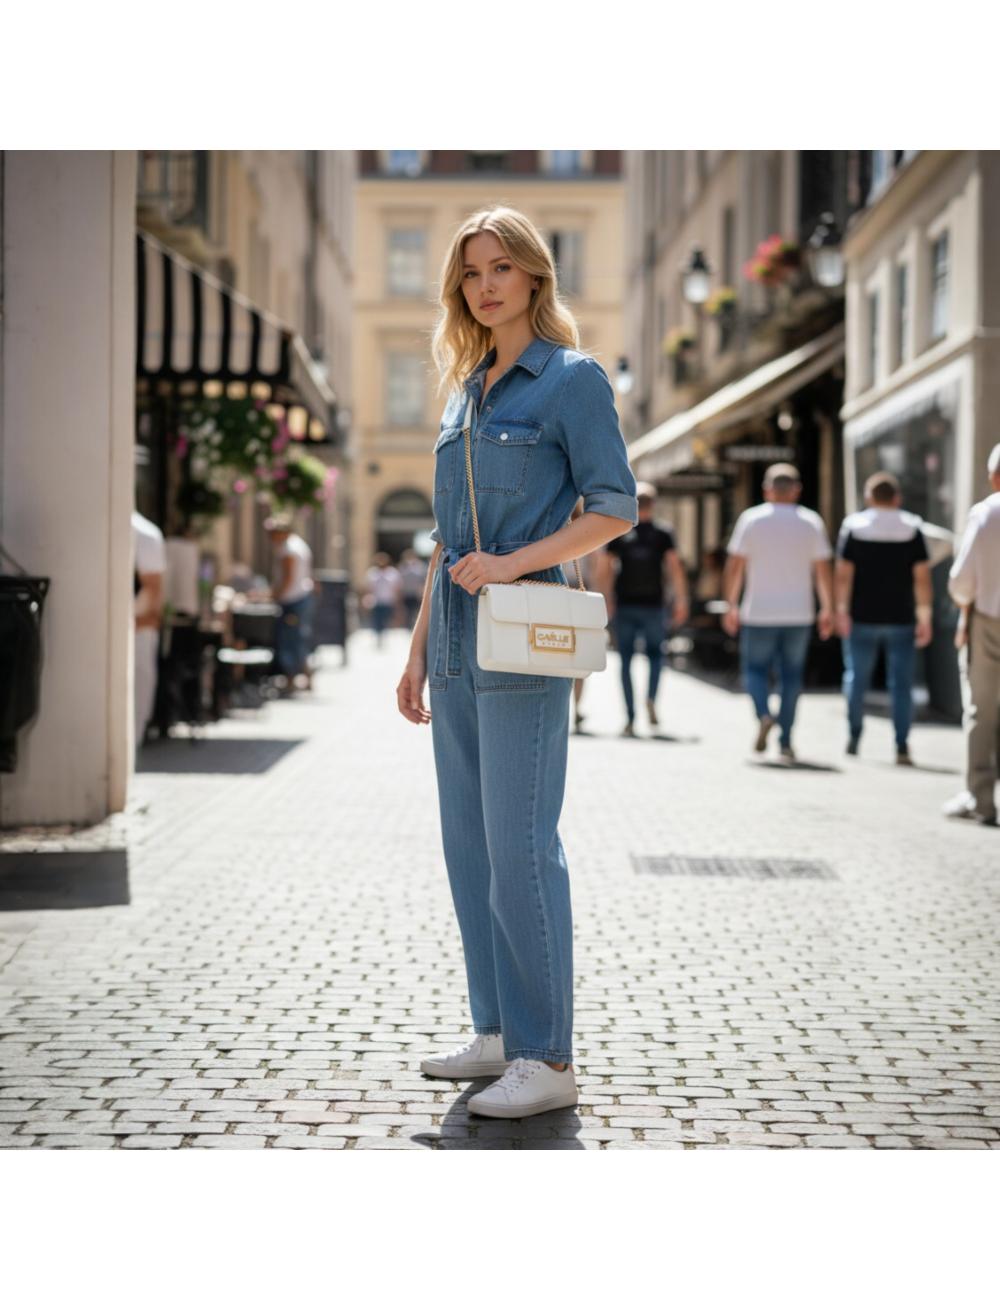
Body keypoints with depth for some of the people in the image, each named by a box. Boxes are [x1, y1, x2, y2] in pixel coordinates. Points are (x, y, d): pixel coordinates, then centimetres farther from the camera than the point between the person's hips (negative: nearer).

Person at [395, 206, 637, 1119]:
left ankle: (549, 1061, -2)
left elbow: (615, 507, -9)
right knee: (469, 849, 9)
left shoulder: (573, 378, -3)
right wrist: (420, 648, 17)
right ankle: (498, 1035, 18)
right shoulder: (464, 391, 18)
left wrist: (510, 563, -18)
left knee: (520, 851, -9)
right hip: (458, 644, 8)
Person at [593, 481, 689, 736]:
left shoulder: (618, 533, 2)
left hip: (624, 606, 0)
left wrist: (608, 601, 8)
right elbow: (674, 568, -8)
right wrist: (681, 601, -5)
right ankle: (651, 698, -8)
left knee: (626, 660, 7)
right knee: (655, 653, 17)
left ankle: (630, 718, 2)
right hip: (653, 605, 0)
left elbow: (604, 571, 0)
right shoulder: (663, 534, 0)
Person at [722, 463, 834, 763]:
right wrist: (828, 609, 10)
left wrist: (730, 606, 4)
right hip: (799, 613, 1)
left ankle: (764, 715, -17)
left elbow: (734, 567, -3)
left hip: (759, 613, -1)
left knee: (756, 669, 10)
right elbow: (823, 571, 2)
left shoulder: (751, 519, -1)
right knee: (791, 674, 9)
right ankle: (785, 741, 6)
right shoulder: (811, 522, 3)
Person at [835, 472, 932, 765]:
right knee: (901, 682, 2)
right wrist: (925, 618, -2)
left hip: (862, 619, 0)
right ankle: (902, 746, -5)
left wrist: (841, 611, -4)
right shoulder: (912, 529, 0)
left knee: (857, 675, 15)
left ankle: (854, 735, 16)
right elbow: (922, 577, -4)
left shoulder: (853, 527, -1)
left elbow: (844, 574, -7)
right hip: (901, 619, 0)